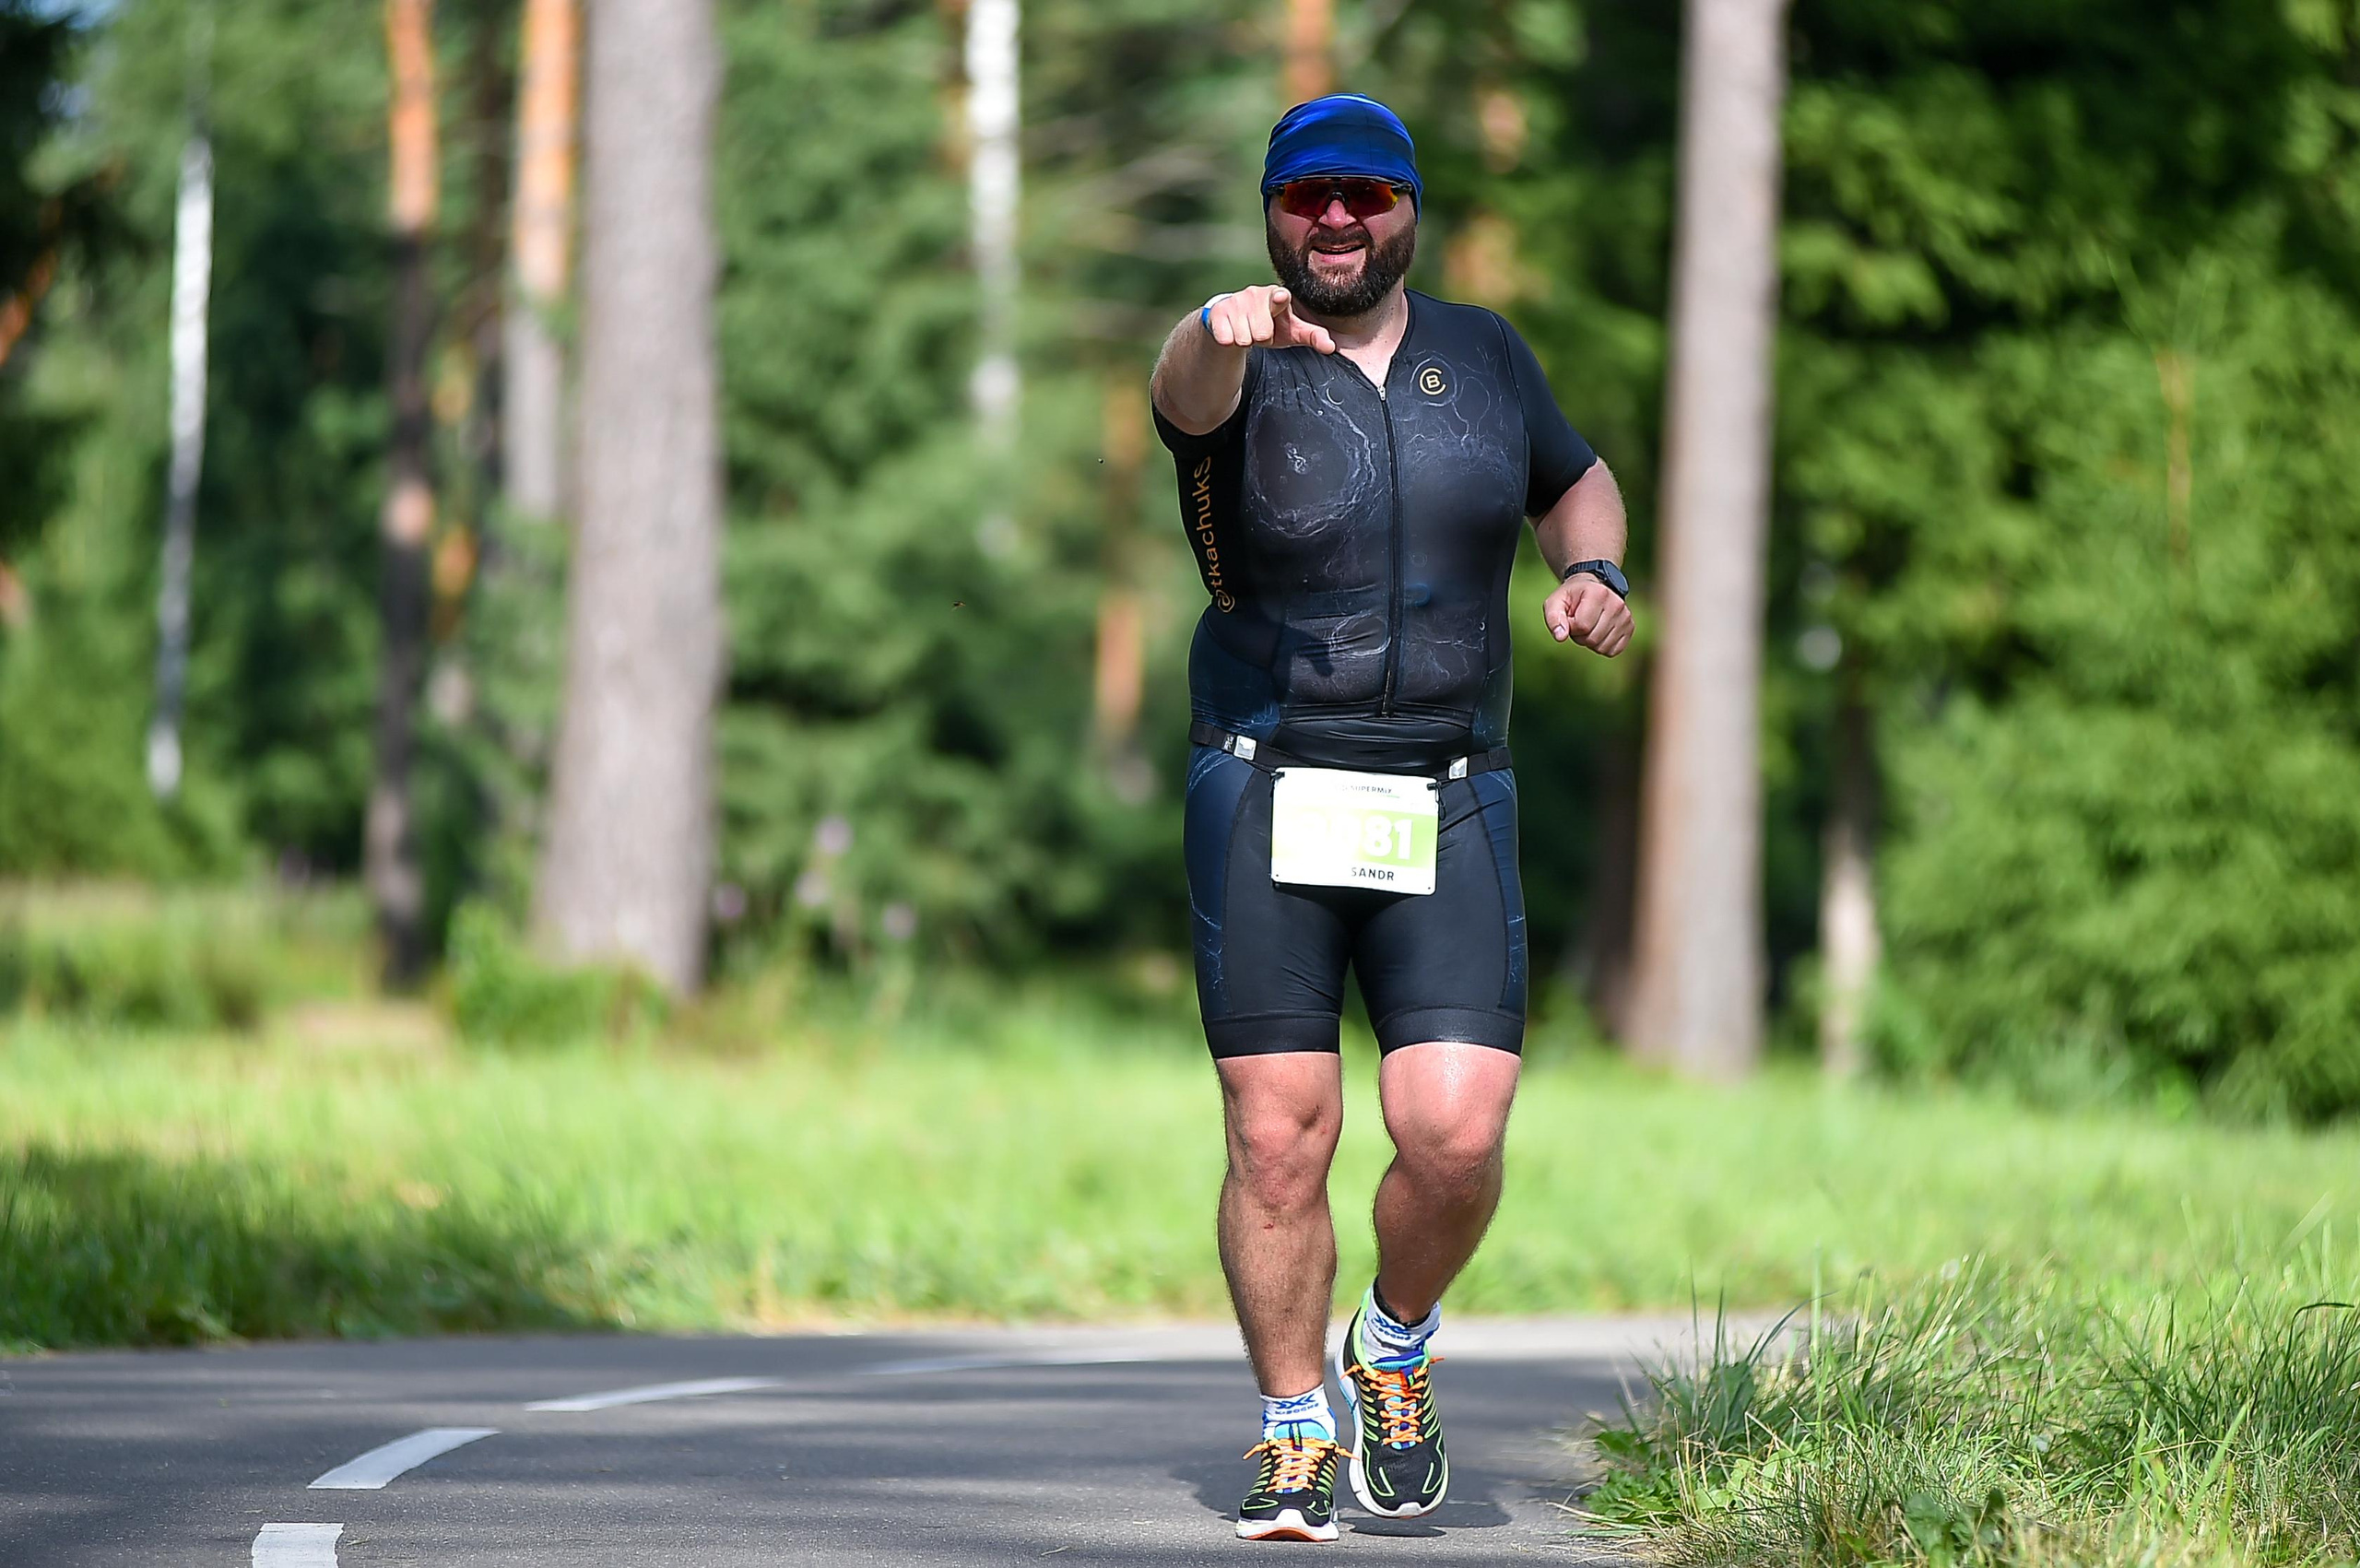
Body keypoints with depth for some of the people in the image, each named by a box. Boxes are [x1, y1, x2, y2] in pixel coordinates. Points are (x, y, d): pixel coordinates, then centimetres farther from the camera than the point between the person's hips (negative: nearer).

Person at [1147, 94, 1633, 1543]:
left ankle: (1395, 1346, 18)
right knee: (1280, 1140, -4)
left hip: (1449, 810, 2)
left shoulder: (1483, 356, 11)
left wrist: (1595, 572, 5)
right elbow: (1189, 392, -27)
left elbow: (1578, 483, 28)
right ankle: (1297, 1432, 12)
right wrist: (1226, 333, -52)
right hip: (1268, 801, -2)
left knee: (1457, 1135, -11)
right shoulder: (1244, 367, -2)